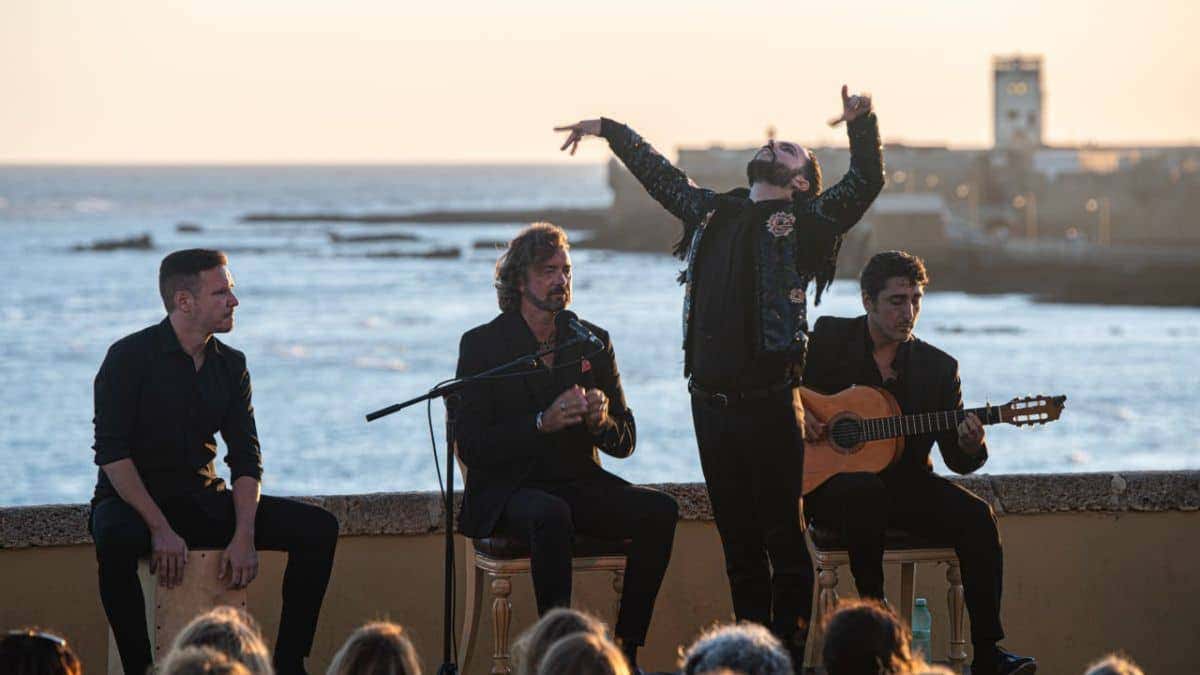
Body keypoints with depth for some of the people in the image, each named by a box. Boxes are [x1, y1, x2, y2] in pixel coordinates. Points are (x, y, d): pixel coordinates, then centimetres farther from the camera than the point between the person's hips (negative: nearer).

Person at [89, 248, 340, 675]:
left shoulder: (230, 365, 7)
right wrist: (160, 530, -26)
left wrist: (244, 535, -13)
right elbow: (112, 453, -17)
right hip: (133, 502, -6)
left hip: (203, 503, 6)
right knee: (117, 539, -42)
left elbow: (246, 458, 3)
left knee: (317, 527, -9)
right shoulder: (130, 358, -10)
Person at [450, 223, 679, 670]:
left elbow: (625, 442, 11)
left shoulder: (592, 342, 11)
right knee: (551, 515, -38)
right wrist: (543, 423, -23)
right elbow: (470, 445, -10)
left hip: (579, 484, 5)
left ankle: (626, 649, -18)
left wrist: (601, 421, -14)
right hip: (509, 491, -5)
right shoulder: (482, 345, -2)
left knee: (659, 510, -22)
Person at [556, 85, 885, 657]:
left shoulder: (805, 222, 3)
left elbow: (866, 183, -7)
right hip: (710, 399, 5)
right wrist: (610, 130, 39)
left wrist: (862, 124, -22)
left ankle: (787, 655, 1)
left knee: (782, 535, -3)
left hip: (769, 403, -5)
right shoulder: (712, 212, 18)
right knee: (737, 539, 9)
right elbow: (659, 175, 32)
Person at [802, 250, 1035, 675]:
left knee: (976, 516, -22)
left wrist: (970, 447, -22)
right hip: (830, 479, -3)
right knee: (867, 491, -38)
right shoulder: (828, 338, 2)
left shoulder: (939, 368, 6)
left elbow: (956, 459, 4)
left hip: (905, 483, 3)